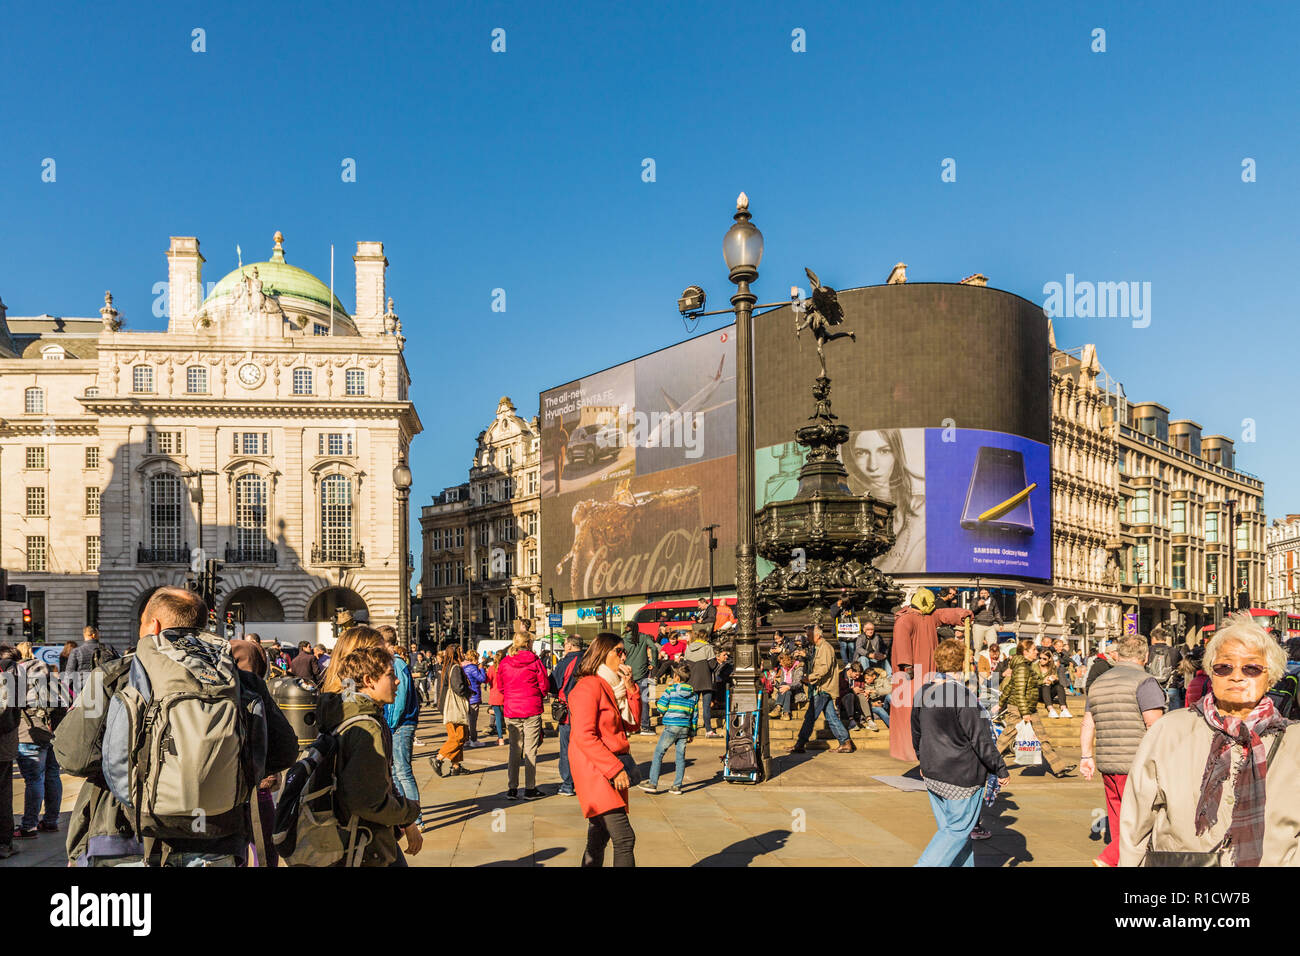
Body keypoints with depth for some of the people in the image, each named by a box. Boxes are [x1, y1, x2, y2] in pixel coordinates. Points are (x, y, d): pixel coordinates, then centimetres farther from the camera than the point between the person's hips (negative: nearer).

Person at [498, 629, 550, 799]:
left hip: (511, 711, 3)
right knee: (531, 750, 4)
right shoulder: (535, 662, -7)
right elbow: (545, 686, -4)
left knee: (514, 750, 10)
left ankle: (512, 789, 10)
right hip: (532, 710, -3)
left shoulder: (504, 662, 1)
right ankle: (530, 788, 7)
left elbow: (500, 686, 9)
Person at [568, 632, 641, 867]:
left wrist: (630, 688, 2)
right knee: (624, 838, -16)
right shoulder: (589, 686, -12)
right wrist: (616, 768, -19)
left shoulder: (613, 687, 17)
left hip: (612, 770, 10)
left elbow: (632, 724, 14)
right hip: (595, 771, -9)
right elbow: (585, 737, -19)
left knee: (598, 840, 13)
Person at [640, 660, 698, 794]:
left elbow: (661, 708, -5)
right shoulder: (694, 694, 8)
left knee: (658, 753, 3)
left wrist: (658, 701, 16)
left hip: (671, 727, -5)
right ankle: (677, 786, 9)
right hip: (685, 729, 5)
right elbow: (694, 715, 11)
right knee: (680, 756, 9)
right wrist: (692, 733, 18)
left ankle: (653, 783, 1)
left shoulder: (671, 690, -6)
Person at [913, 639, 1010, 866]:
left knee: (948, 828, 16)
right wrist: (1001, 769, -3)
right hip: (962, 775, -7)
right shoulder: (963, 696, -21)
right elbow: (980, 739, -16)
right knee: (958, 829, 3)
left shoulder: (923, 693, 2)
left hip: (932, 773, 7)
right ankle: (926, 864, -5)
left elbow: (916, 734, 13)